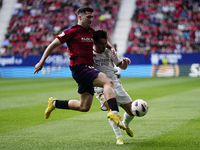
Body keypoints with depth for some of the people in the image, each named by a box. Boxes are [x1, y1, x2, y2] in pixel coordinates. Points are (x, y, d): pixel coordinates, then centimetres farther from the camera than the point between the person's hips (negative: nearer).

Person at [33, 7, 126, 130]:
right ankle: (114, 113, -42)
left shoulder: (91, 32, 16)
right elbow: (53, 45, 0)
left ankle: (54, 103, 25)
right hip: (79, 68, -9)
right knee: (108, 82, -28)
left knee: (84, 107, 11)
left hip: (88, 70, 9)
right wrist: (41, 62, -1)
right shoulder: (72, 31, -5)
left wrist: (111, 47, 14)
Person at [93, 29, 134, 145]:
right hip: (101, 87, -4)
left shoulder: (109, 52, 9)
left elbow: (122, 67, 14)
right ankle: (119, 137, -25)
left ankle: (125, 125, 34)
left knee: (132, 110, 0)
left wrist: (125, 61, -9)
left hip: (115, 84, 4)